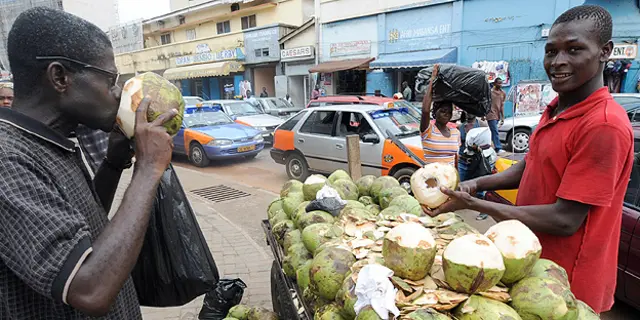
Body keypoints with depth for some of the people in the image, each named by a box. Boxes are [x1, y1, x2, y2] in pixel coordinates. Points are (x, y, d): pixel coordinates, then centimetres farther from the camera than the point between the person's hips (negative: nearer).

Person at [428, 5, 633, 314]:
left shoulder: (604, 125, -26)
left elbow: (564, 220, -26)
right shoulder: (554, 110, 2)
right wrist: (477, 184, -4)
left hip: (565, 282, -8)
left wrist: (473, 204, -23)